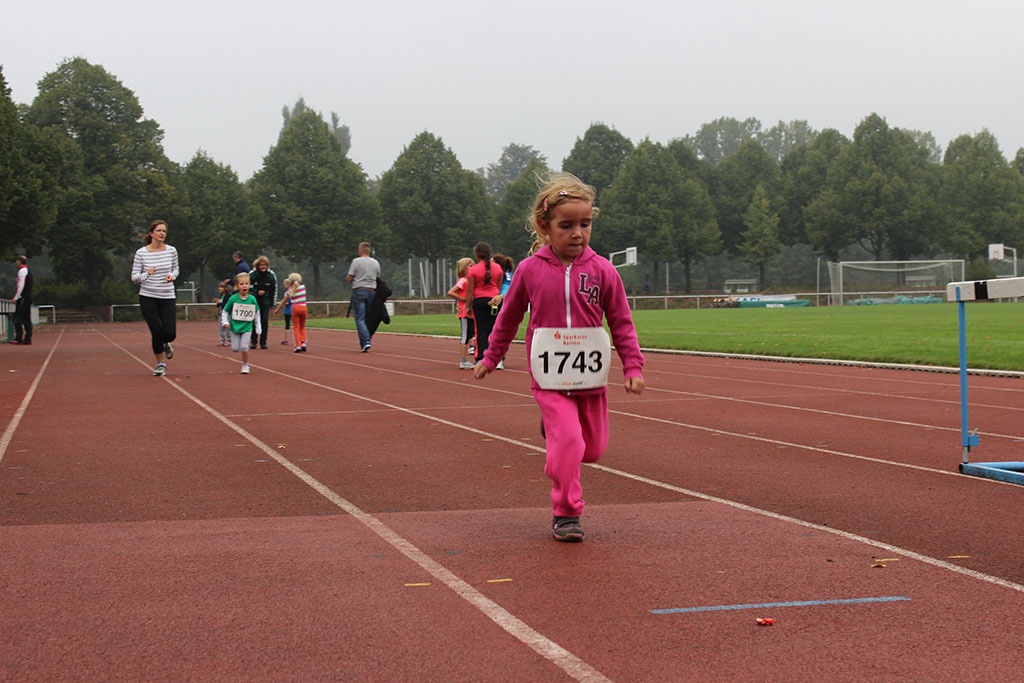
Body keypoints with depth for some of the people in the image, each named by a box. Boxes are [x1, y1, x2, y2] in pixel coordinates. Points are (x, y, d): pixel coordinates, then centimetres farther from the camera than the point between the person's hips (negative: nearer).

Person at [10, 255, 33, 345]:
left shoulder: (22, 270, -10)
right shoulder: (28, 271, 19)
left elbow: (21, 285, -17)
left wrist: (15, 297, -15)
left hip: (22, 298, -9)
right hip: (29, 297, 9)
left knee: (18, 318, -10)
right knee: (27, 319, 8)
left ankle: (18, 338, -14)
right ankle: (28, 339, 7)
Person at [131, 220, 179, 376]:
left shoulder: (171, 251, 1)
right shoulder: (141, 253, -6)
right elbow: (134, 278, -3)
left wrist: (172, 275, -7)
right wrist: (146, 274, -22)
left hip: (168, 298, 2)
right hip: (148, 298, -2)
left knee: (170, 334, -8)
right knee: (157, 332, -8)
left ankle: (165, 344, 32)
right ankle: (161, 363, 16)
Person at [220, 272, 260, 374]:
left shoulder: (252, 299, -7)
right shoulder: (233, 299, -11)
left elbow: (256, 314, 5)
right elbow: (225, 312, -1)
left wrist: (258, 328, 8)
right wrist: (225, 322, -15)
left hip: (247, 327, 0)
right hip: (235, 326, 0)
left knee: (244, 347, -11)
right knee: (235, 349, 2)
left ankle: (245, 365, 8)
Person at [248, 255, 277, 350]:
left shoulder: (271, 275, -4)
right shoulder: (252, 274, -11)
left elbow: (274, 289, 4)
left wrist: (272, 303, 4)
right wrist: (257, 292, -15)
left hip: (266, 301, 1)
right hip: (254, 300, -1)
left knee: (265, 321, -2)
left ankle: (263, 342, 4)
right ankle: (253, 341, 7)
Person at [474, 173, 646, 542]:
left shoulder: (602, 270, -3)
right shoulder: (530, 270, -4)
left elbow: (622, 322, 3)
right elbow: (509, 317, 10)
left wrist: (633, 366, -3)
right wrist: (490, 358, 17)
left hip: (591, 375, 3)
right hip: (549, 377, -2)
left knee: (593, 448, 11)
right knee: (568, 442, -15)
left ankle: (554, 430, 43)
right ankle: (566, 513, 0)